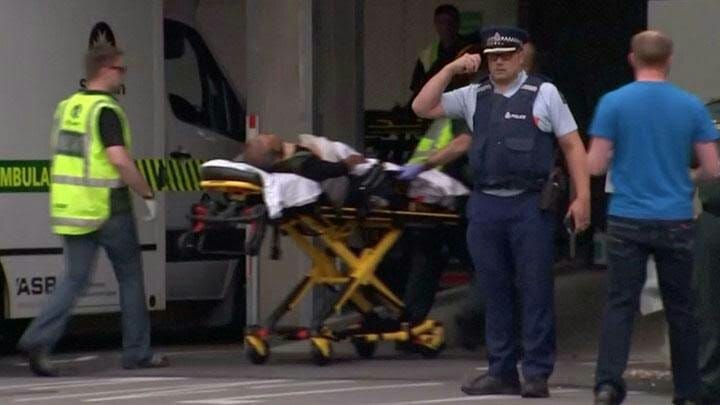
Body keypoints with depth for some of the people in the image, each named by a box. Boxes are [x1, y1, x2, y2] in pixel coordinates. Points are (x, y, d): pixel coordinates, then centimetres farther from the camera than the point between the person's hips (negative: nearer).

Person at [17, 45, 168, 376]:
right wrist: (147, 194, -14)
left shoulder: (67, 107, 11)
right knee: (130, 277, 9)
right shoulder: (105, 110, -15)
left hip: (69, 208, 7)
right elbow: (119, 159, -24)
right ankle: (137, 352, 15)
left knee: (75, 278, 6)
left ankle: (38, 339, -12)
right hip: (108, 209, -7)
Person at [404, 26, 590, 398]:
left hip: (530, 205, -4)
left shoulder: (544, 94, 3)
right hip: (485, 205, 4)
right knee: (495, 293, 8)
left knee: (535, 291, -2)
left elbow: (572, 146, 1)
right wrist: (451, 70, -1)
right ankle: (502, 372, 15)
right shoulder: (473, 97, 12)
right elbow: (423, 108, 8)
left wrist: (582, 197, -7)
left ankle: (536, 374, 2)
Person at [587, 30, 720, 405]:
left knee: (620, 304, 1)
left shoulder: (613, 103, -5)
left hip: (628, 220, -1)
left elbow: (595, 166, -6)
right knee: (680, 308, 10)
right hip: (676, 220, 1)